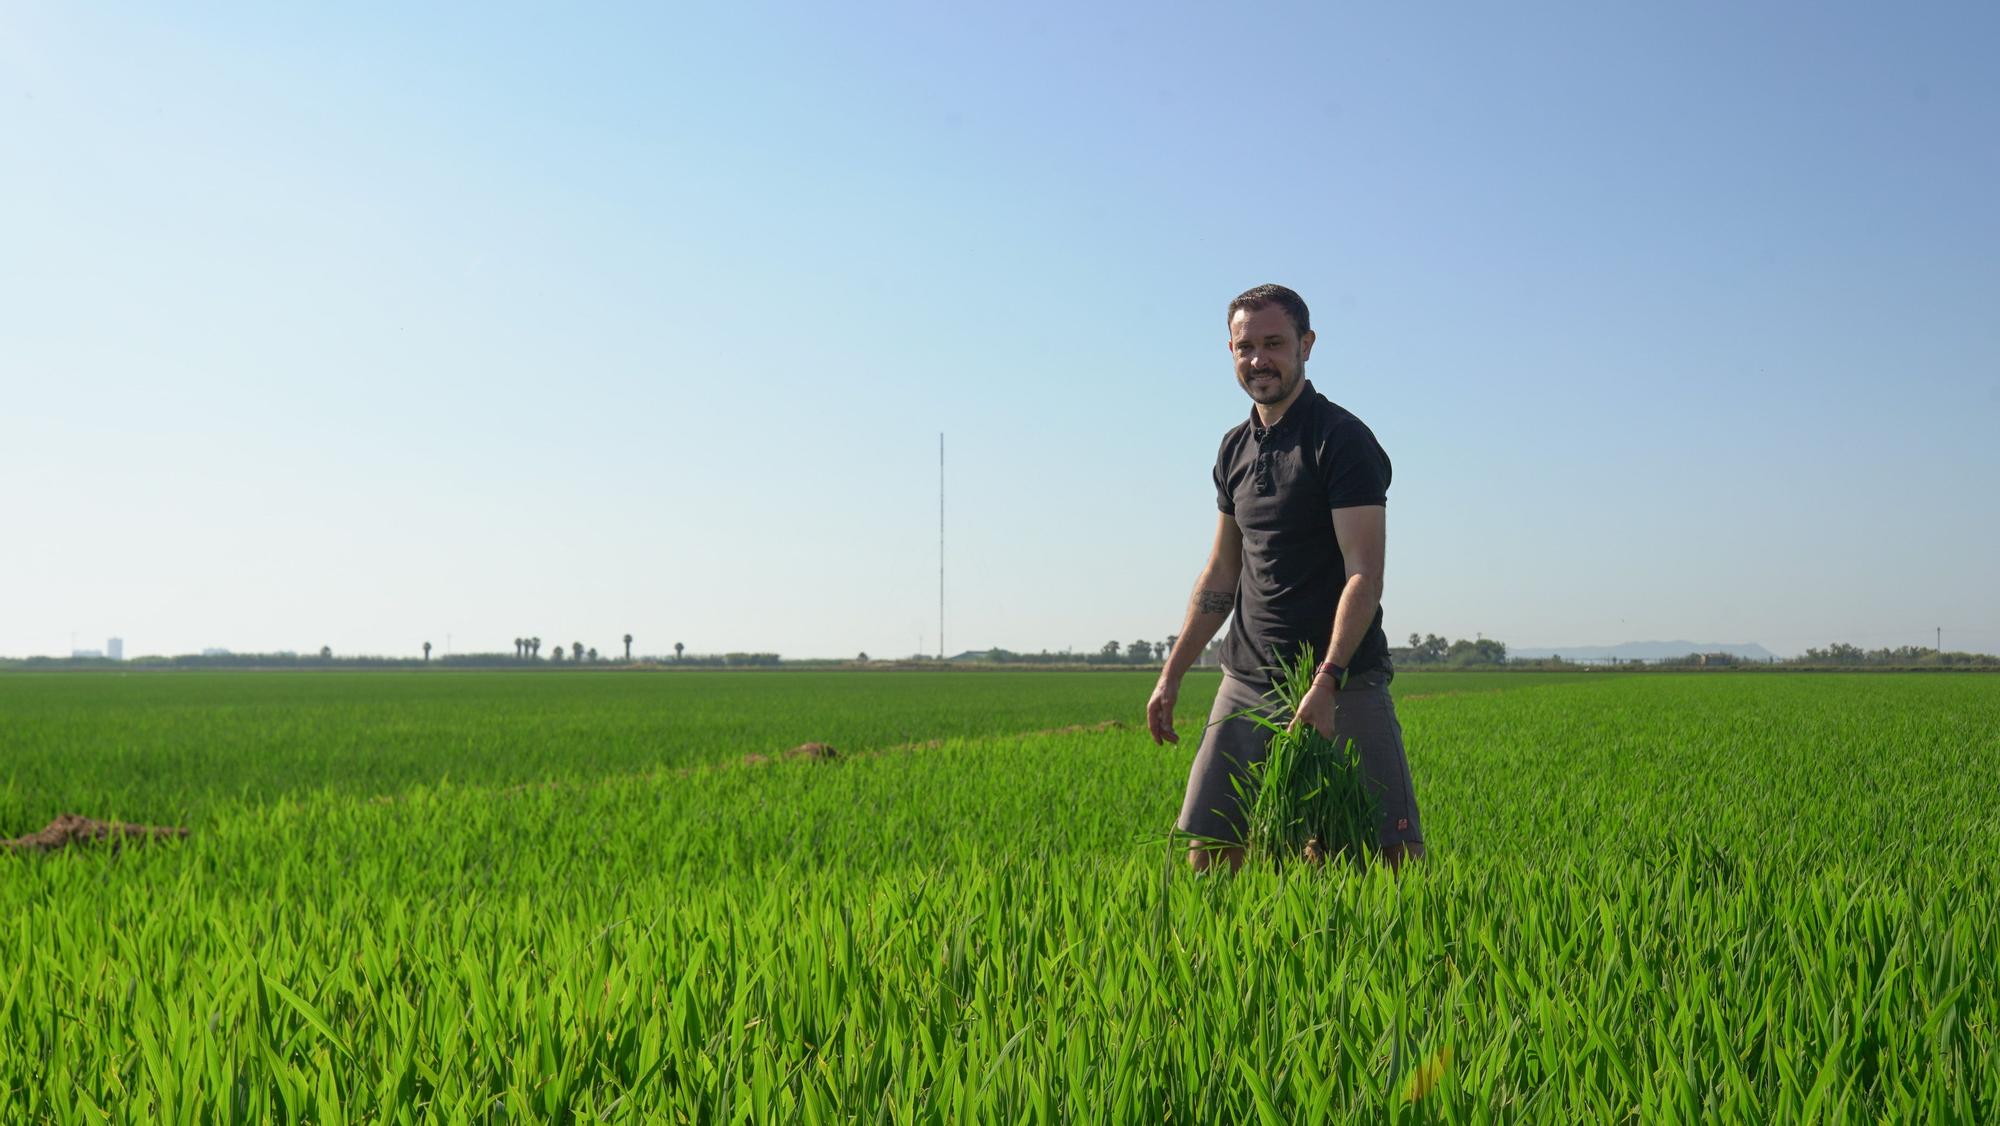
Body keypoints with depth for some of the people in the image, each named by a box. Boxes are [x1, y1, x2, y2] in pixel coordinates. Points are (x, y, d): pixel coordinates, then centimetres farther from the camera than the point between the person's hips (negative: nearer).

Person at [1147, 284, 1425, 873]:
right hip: (1246, 680, 6)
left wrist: (1328, 681, -27)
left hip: (1343, 681, -6)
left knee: (1392, 854, -9)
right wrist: (1171, 675, 17)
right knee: (1208, 851, 3)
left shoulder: (1342, 440, -8)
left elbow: (1365, 575, -16)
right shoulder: (1235, 449, 14)